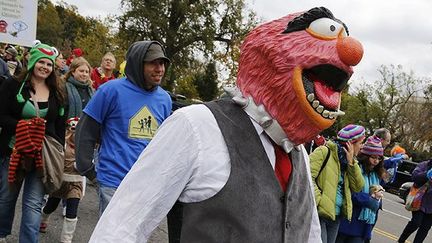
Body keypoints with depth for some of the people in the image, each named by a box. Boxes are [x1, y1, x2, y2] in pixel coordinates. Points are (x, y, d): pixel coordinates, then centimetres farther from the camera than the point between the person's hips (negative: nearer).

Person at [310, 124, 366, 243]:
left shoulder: (347, 161, 15)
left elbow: (357, 187, 6)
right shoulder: (324, 152, -8)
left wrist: (351, 162, -1)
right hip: (319, 213, -8)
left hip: (335, 216, 8)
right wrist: (319, 200, -22)